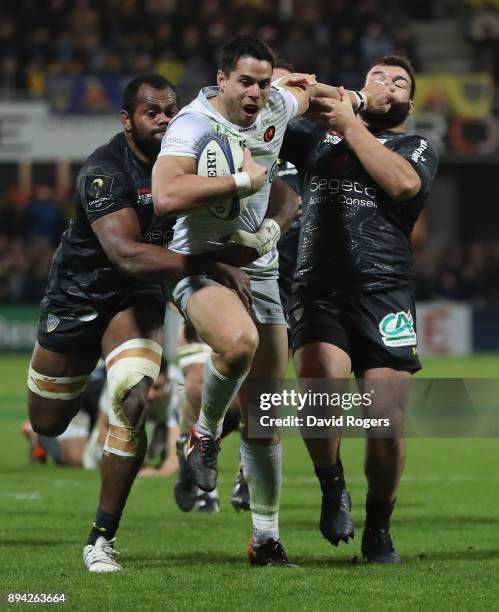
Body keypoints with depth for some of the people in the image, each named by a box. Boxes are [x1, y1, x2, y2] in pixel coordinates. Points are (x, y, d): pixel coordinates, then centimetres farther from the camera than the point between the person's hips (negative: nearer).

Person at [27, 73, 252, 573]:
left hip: (136, 300, 3)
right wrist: (210, 266, -45)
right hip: (76, 299, -3)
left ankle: (103, 538, -10)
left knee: (133, 403, -22)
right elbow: (126, 255, -40)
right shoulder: (105, 171, -28)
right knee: (47, 423, 11)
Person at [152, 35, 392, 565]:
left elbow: (307, 89, 29)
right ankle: (205, 435, -10)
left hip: (259, 268, 6)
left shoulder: (275, 107, 3)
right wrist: (244, 180, -29)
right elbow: (165, 196, -34)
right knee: (238, 340, -39)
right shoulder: (194, 124, -18)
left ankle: (266, 539, 15)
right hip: (199, 264, -6)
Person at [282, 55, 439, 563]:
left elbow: (402, 182, -6)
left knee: (386, 420, -8)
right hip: (319, 289, 0)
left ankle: (378, 529, 15)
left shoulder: (418, 149, 17)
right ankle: (333, 487, 3)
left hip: (383, 292, 0)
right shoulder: (319, 139, 22)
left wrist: (349, 126, -1)